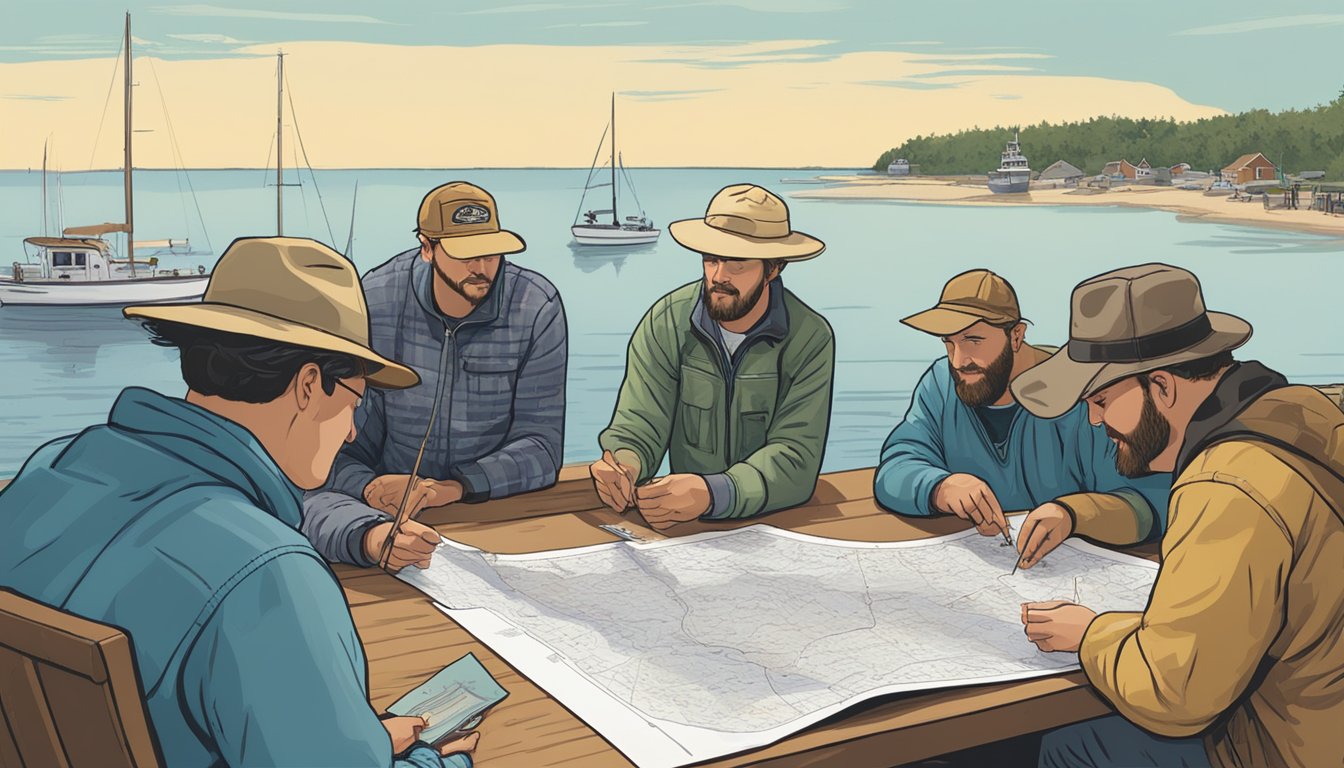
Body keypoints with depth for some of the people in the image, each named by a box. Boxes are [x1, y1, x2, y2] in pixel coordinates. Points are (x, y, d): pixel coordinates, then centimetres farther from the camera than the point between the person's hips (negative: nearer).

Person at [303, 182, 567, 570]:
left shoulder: (537, 308, -7)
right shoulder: (372, 304, -8)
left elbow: (541, 444, -7)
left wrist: (454, 487, -24)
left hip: (502, 509, -1)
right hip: (390, 509, 1)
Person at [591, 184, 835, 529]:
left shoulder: (810, 340, -9)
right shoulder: (666, 323, -4)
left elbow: (796, 456, -15)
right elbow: (639, 427, -6)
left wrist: (712, 494, -33)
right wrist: (623, 465, -31)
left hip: (777, 523, -2)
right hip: (686, 530, 2)